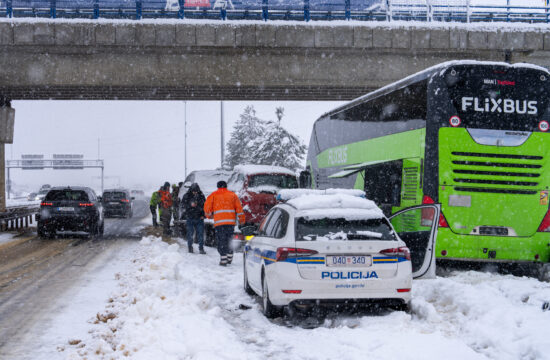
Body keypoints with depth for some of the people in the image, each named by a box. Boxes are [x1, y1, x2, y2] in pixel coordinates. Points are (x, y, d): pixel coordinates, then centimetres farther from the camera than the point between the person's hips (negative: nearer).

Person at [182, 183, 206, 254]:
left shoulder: (201, 196, 5)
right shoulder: (187, 196, -1)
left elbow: (204, 205, 12)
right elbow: (183, 203, -7)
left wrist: (203, 215, 2)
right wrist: (190, 205, -23)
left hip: (199, 218, 1)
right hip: (190, 218, -1)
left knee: (200, 233, -2)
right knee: (190, 233, 3)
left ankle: (201, 248, 3)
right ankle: (190, 247, 16)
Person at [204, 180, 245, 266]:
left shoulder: (213, 195, 9)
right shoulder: (232, 195, 14)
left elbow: (207, 207, 7)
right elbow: (239, 207, 8)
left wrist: (209, 215, 26)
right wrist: (241, 219, 13)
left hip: (219, 222, -2)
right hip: (231, 221, 3)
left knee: (221, 240, -3)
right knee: (229, 239, 15)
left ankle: (223, 260, -11)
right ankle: (229, 258, 19)